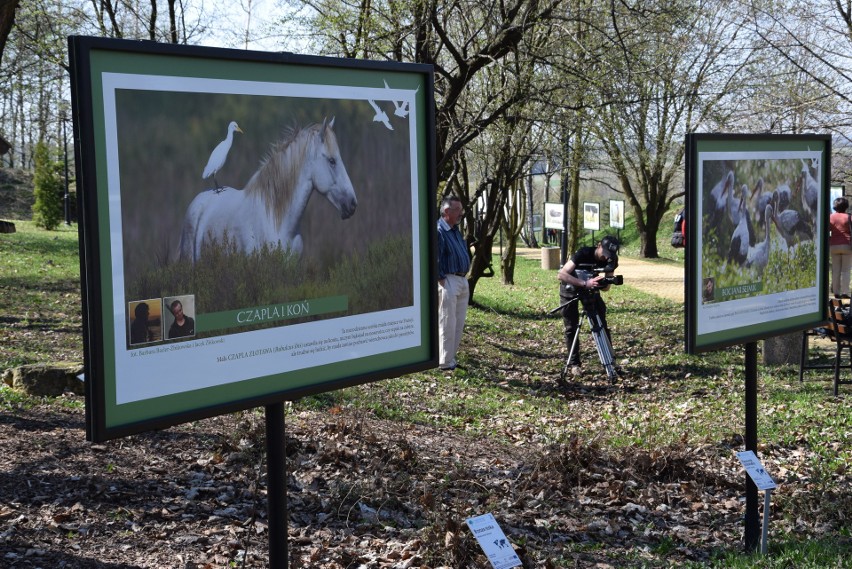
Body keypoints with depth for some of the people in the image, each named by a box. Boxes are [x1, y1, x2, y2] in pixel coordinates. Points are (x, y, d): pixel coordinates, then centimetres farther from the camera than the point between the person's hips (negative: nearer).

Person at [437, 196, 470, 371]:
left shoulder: (456, 230, 14)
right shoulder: (439, 231, -16)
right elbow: (435, 259, -20)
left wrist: (464, 279, 17)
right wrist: (441, 279, -17)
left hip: (462, 280, 10)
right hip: (448, 281, -10)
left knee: (458, 324, 14)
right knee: (447, 324, -4)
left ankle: (451, 358, 23)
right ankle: (445, 363, 3)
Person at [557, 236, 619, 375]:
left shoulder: (611, 261, -19)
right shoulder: (584, 253, -33)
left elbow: (606, 287, -13)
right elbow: (561, 274, -42)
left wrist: (602, 282, -38)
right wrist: (585, 283, -51)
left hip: (590, 288, 4)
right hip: (570, 289, -4)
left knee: (602, 324, -3)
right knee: (571, 328, -5)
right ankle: (574, 364, 3)